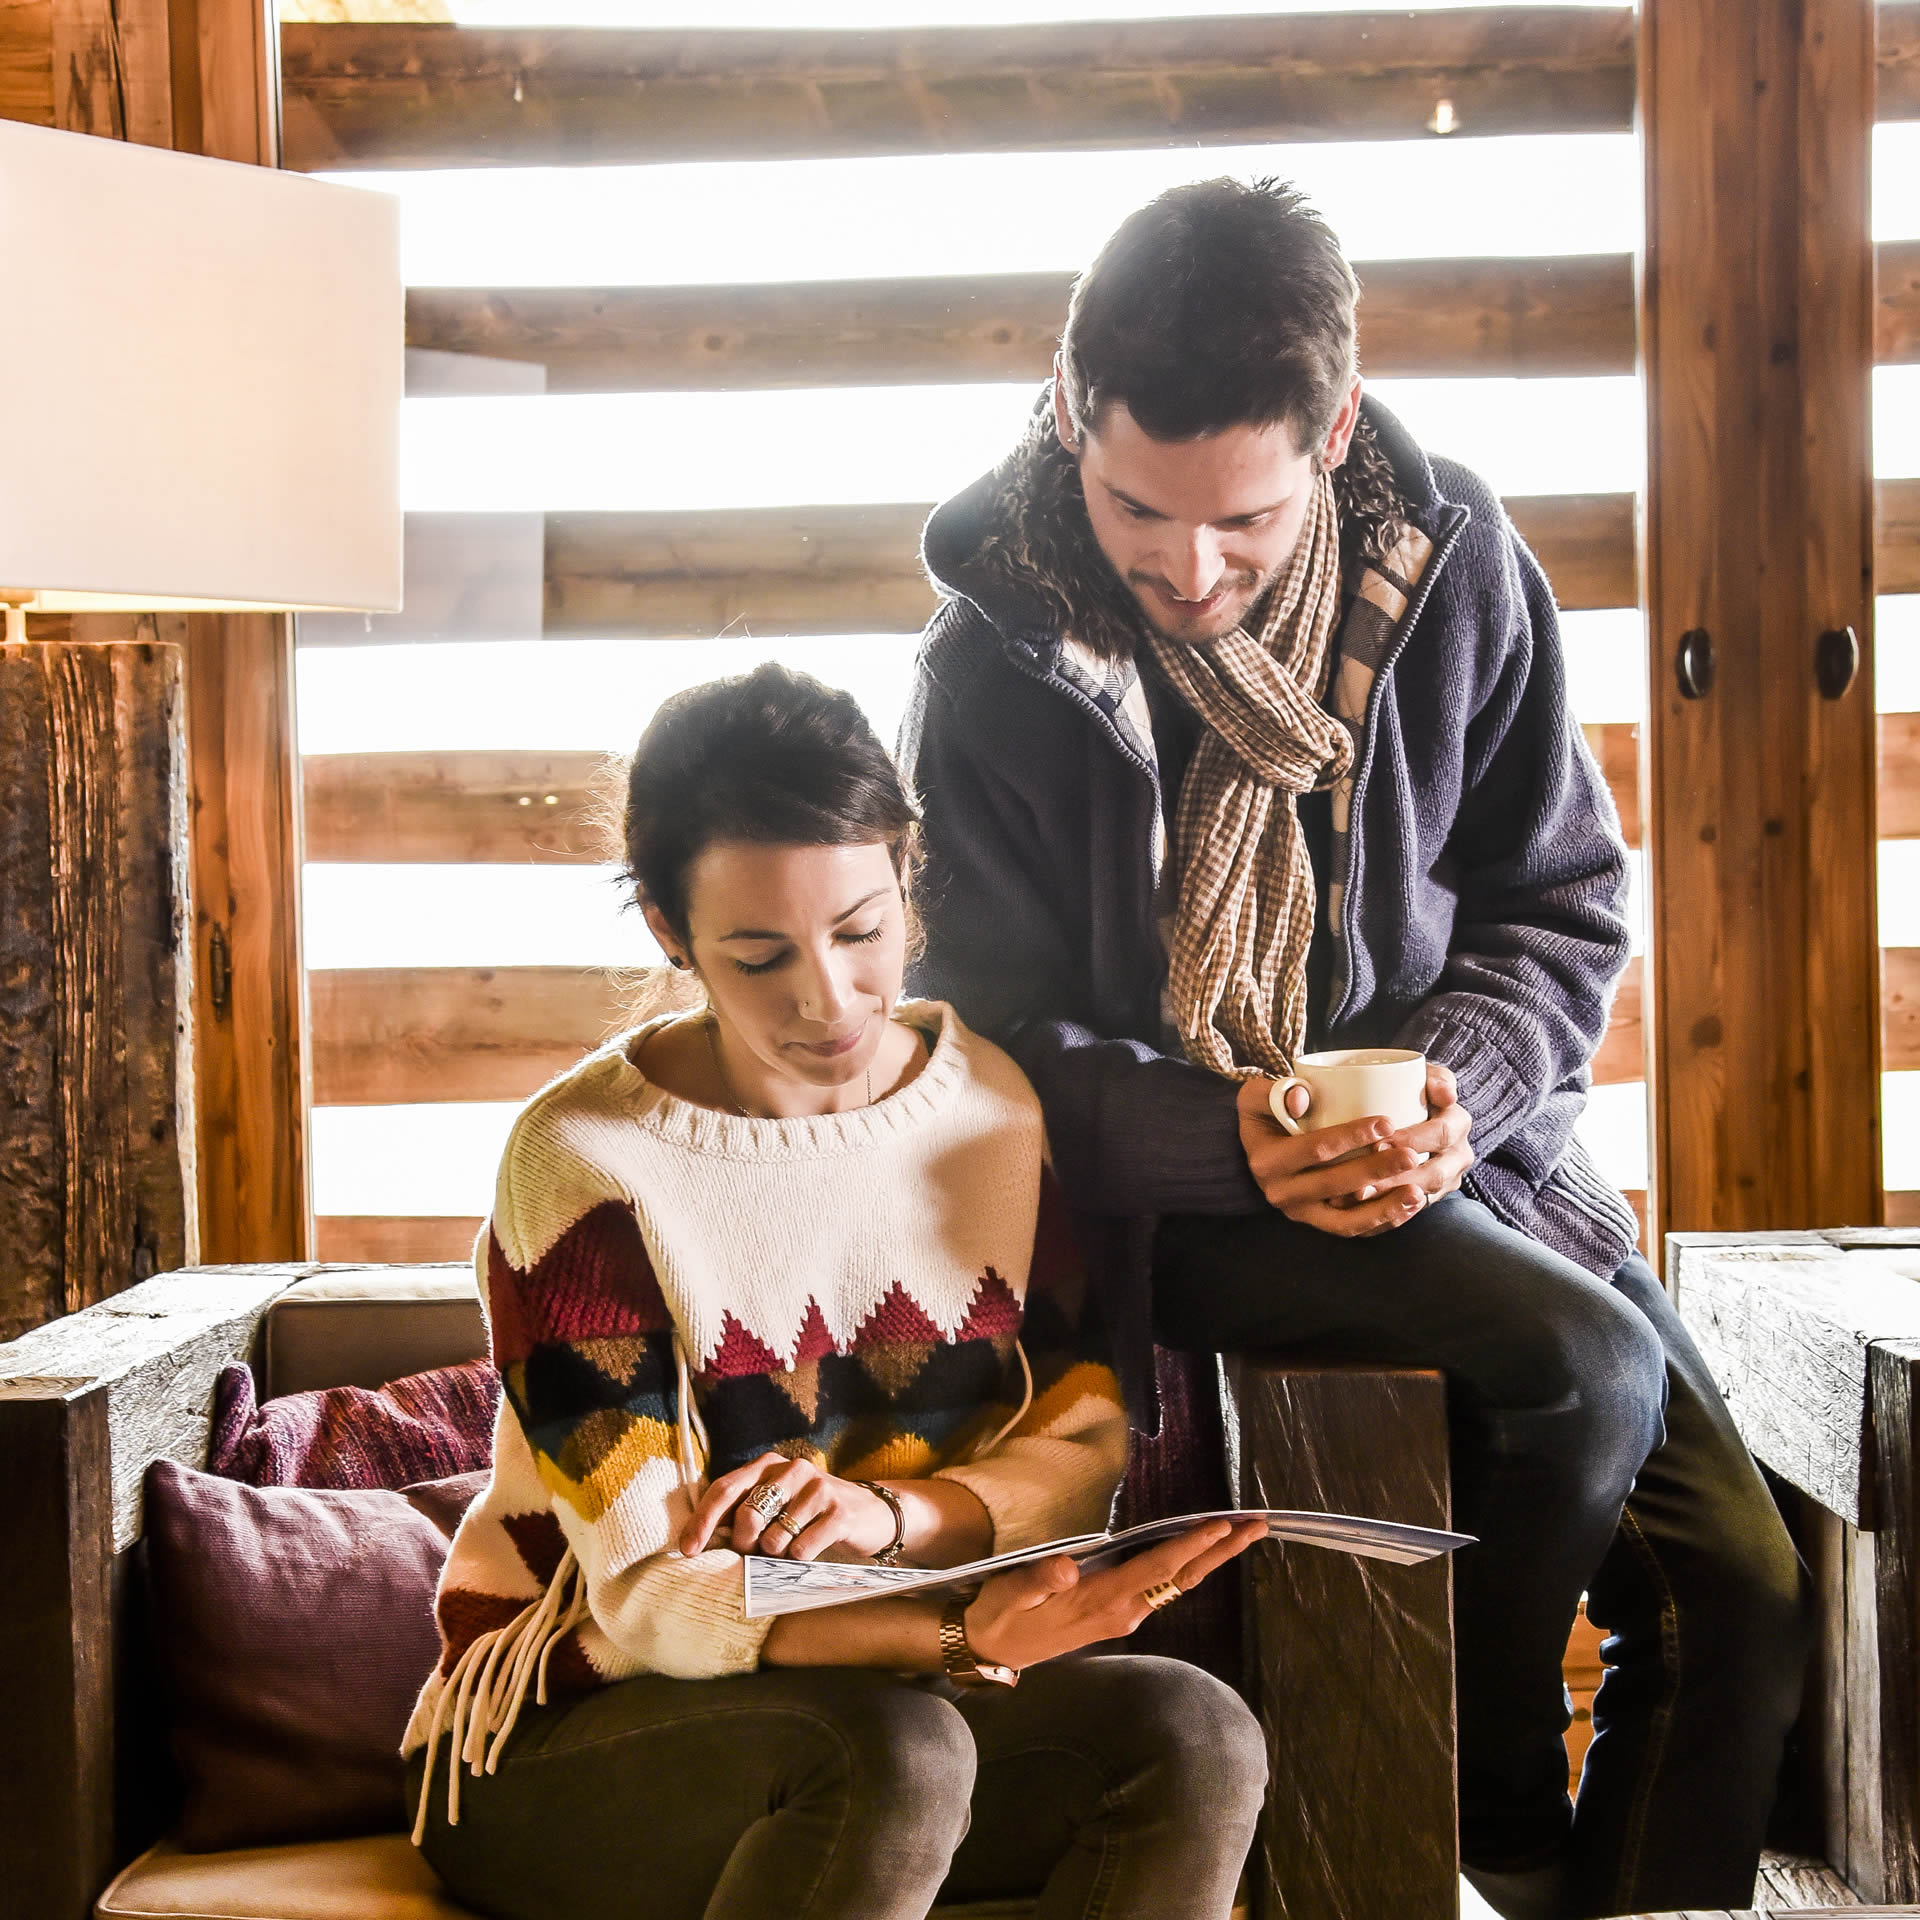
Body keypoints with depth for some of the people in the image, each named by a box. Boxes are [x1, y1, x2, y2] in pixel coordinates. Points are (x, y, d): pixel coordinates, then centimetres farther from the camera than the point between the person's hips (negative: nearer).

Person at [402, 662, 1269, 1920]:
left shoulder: (998, 1100, 0)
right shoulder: (584, 1159, -16)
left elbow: (1082, 1447, -2)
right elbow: (645, 1597, -19)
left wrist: (894, 1512, -24)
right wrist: (960, 1636, -36)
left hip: (881, 1695, 5)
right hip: (574, 1726, -4)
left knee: (1197, 1735, -24)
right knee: (894, 1755, -35)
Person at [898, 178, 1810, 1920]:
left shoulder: (1456, 569, -4)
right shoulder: (999, 662, -10)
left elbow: (1563, 902, 5)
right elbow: (1000, 1041, -5)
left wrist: (1464, 1086, -15)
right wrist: (1233, 1141, -22)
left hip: (1462, 1138, 4)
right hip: (1181, 1192, -3)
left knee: (1747, 1590, -8)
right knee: (1586, 1366, -28)